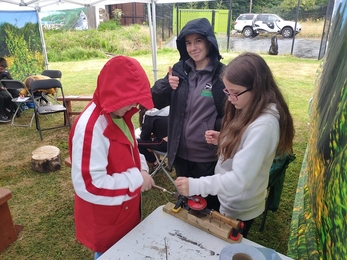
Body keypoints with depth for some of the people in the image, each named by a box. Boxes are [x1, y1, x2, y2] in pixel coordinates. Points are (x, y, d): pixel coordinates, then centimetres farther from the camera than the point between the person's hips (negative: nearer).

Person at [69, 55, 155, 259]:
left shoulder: (119, 114, -2)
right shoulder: (90, 128, -31)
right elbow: (89, 185, -32)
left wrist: (142, 167, -7)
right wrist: (136, 178, -26)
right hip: (105, 218, -8)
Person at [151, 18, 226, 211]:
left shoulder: (223, 74, -12)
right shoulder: (180, 70, 0)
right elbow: (156, 102, 2)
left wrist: (218, 128, -27)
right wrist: (166, 85, -17)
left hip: (210, 158, -3)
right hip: (181, 155, 4)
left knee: (211, 206, 20)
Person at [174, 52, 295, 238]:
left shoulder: (263, 125, -33)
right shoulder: (250, 110, -3)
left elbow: (240, 180, -33)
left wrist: (195, 186, -33)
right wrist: (222, 139, -6)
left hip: (239, 209, -8)